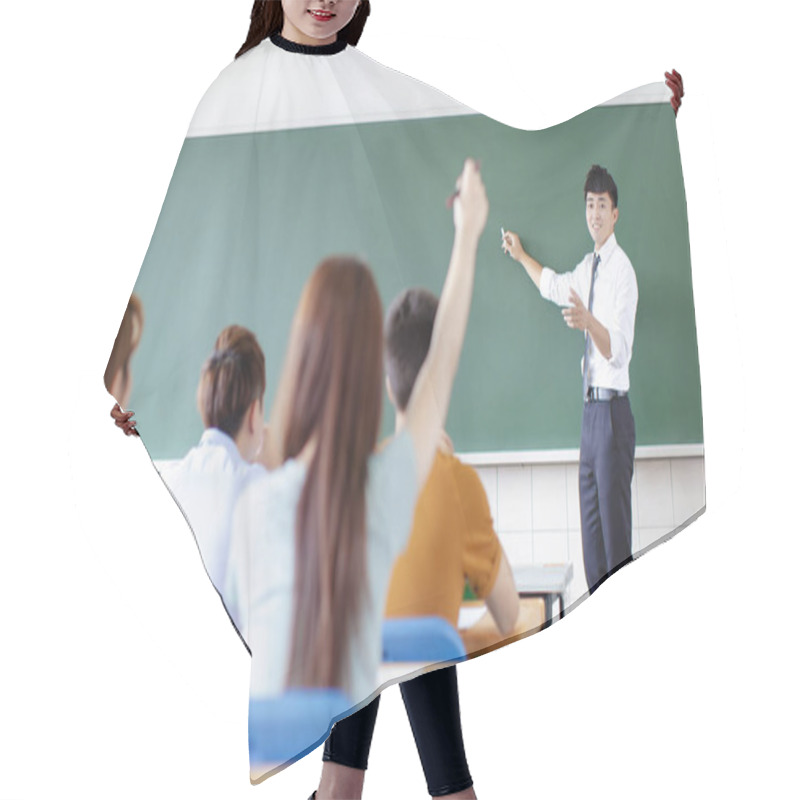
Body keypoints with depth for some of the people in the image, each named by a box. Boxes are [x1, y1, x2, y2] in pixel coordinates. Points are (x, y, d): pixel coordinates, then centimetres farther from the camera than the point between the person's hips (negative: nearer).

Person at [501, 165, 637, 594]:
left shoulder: (622, 269, -12)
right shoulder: (588, 266, 15)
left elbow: (619, 352, -21)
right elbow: (554, 286, 38)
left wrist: (589, 321, -37)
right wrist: (522, 256, 49)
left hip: (612, 410, -9)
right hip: (591, 409, 9)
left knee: (615, 527, -10)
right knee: (591, 526, 11)